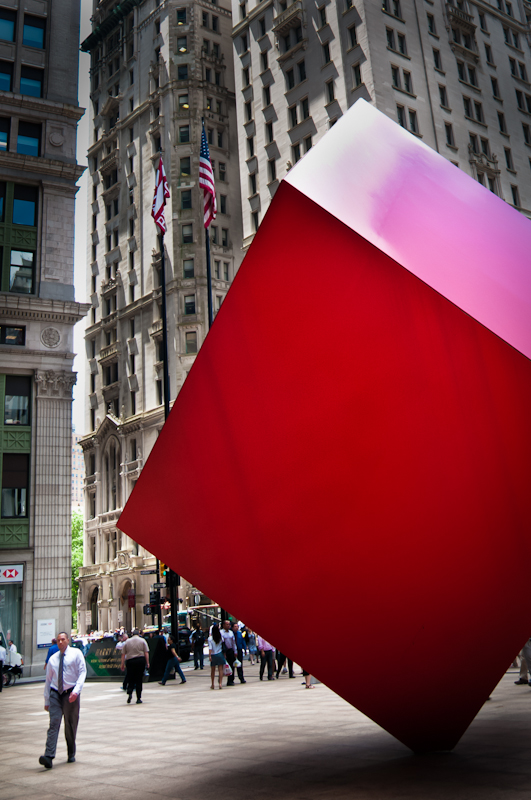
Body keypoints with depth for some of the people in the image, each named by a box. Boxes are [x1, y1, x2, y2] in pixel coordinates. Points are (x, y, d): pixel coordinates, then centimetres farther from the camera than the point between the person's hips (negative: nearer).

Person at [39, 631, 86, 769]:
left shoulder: (76, 653, 0)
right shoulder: (53, 658, 11)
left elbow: (82, 672, -7)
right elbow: (48, 680, 15)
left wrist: (76, 690, -20)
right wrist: (46, 701, 13)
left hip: (71, 694, -2)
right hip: (55, 694, 2)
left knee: (71, 726, 7)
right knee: (54, 724, -12)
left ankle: (71, 754, 25)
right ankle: (49, 757, -19)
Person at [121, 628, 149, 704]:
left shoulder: (127, 642, 10)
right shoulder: (142, 641, 6)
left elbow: (123, 654, 6)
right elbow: (146, 653, 0)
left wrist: (123, 664, 10)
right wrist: (147, 663, 3)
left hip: (130, 661, 1)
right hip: (140, 660, -1)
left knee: (130, 679, 9)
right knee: (139, 680, 5)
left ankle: (129, 693, -16)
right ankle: (138, 698, 5)